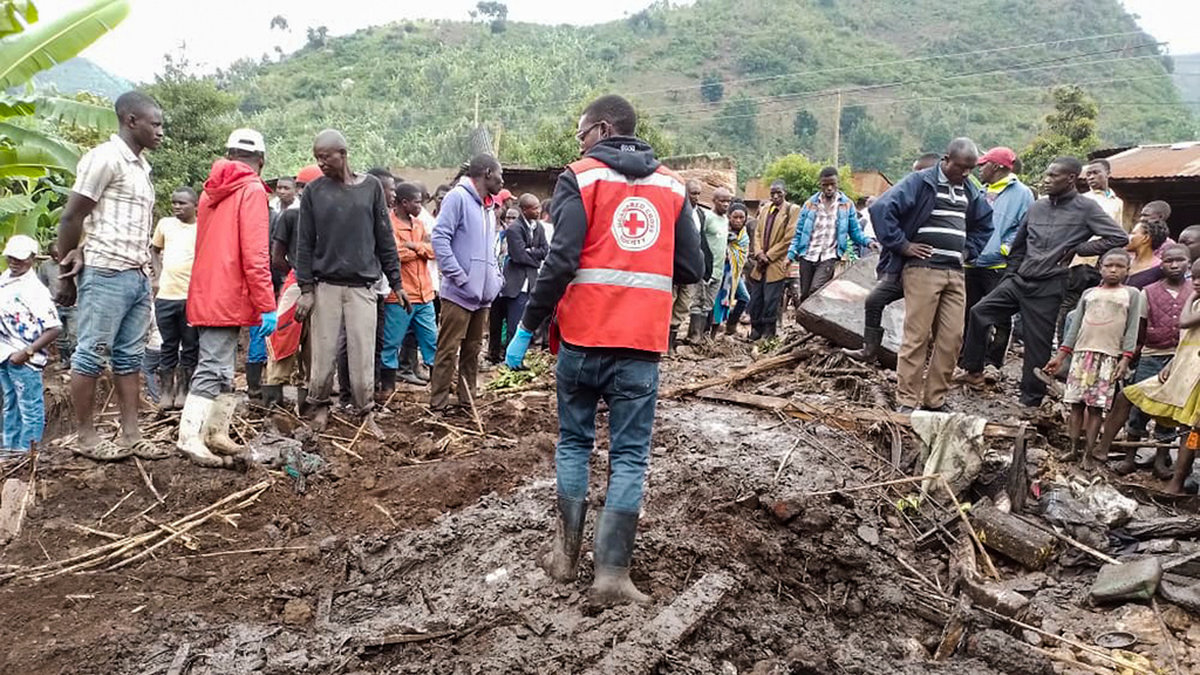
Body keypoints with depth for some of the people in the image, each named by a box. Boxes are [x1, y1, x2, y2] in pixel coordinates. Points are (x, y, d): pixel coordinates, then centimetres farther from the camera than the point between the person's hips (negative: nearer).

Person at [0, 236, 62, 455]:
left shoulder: (35, 290, -16)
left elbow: (54, 329, -20)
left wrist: (27, 352, -22)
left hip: (23, 358, -8)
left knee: (30, 407, 0)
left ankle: (27, 451, 7)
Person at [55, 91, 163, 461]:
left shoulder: (141, 165, 16)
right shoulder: (105, 158, -8)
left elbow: (140, 222, 14)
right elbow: (70, 217, -8)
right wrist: (66, 275, -2)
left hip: (138, 276, 8)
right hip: (106, 275, -8)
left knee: (129, 358, 8)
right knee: (91, 356, 0)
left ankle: (131, 435, 12)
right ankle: (85, 436, 8)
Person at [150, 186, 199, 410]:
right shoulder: (165, 224, 9)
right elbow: (154, 250, 22)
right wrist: (159, 273, 10)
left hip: (192, 297, -3)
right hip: (165, 296, 3)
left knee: (190, 348, 6)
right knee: (168, 346, 11)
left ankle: (182, 391, 16)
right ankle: (165, 391, 18)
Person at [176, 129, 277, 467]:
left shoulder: (211, 190, 17)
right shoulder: (251, 190, -9)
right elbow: (255, 253, -16)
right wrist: (267, 305, -16)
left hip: (206, 295, 9)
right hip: (228, 297, -8)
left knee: (222, 367, 14)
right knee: (213, 368, -9)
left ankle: (217, 433, 17)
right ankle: (190, 437, -10)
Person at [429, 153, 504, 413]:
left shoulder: (488, 207, 18)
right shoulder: (458, 197, -8)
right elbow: (440, 238, -15)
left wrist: (496, 278, 11)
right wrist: (459, 276, -18)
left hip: (482, 294, 8)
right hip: (459, 293, -8)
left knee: (472, 349, 14)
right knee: (448, 350, -5)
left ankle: (467, 401, 23)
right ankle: (438, 405, 0)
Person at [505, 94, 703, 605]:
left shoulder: (580, 178, -2)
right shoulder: (670, 185, 10)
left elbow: (561, 260, -14)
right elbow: (691, 270, 8)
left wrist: (526, 329, -8)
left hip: (583, 336, -1)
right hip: (643, 341, 2)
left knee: (574, 442, 16)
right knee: (630, 455, 5)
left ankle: (566, 554, 22)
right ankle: (612, 573, 4)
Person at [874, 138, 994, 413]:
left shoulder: (970, 191, 18)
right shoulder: (920, 181, -3)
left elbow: (984, 224, 34)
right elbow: (882, 209, -14)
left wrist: (969, 251, 18)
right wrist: (903, 245, -12)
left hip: (955, 273, 7)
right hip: (923, 269, -6)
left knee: (952, 338, 3)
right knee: (917, 337, -6)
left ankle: (935, 399, 13)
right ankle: (906, 401, -1)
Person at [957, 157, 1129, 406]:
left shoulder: (1086, 208, -3)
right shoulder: (1037, 207, 12)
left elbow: (1120, 238, -8)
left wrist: (1077, 249, -8)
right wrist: (1010, 276, 16)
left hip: (1049, 286, -5)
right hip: (1020, 280, 5)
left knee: (1038, 344, -1)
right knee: (979, 312, -4)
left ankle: (1031, 401, 11)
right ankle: (973, 371, 7)